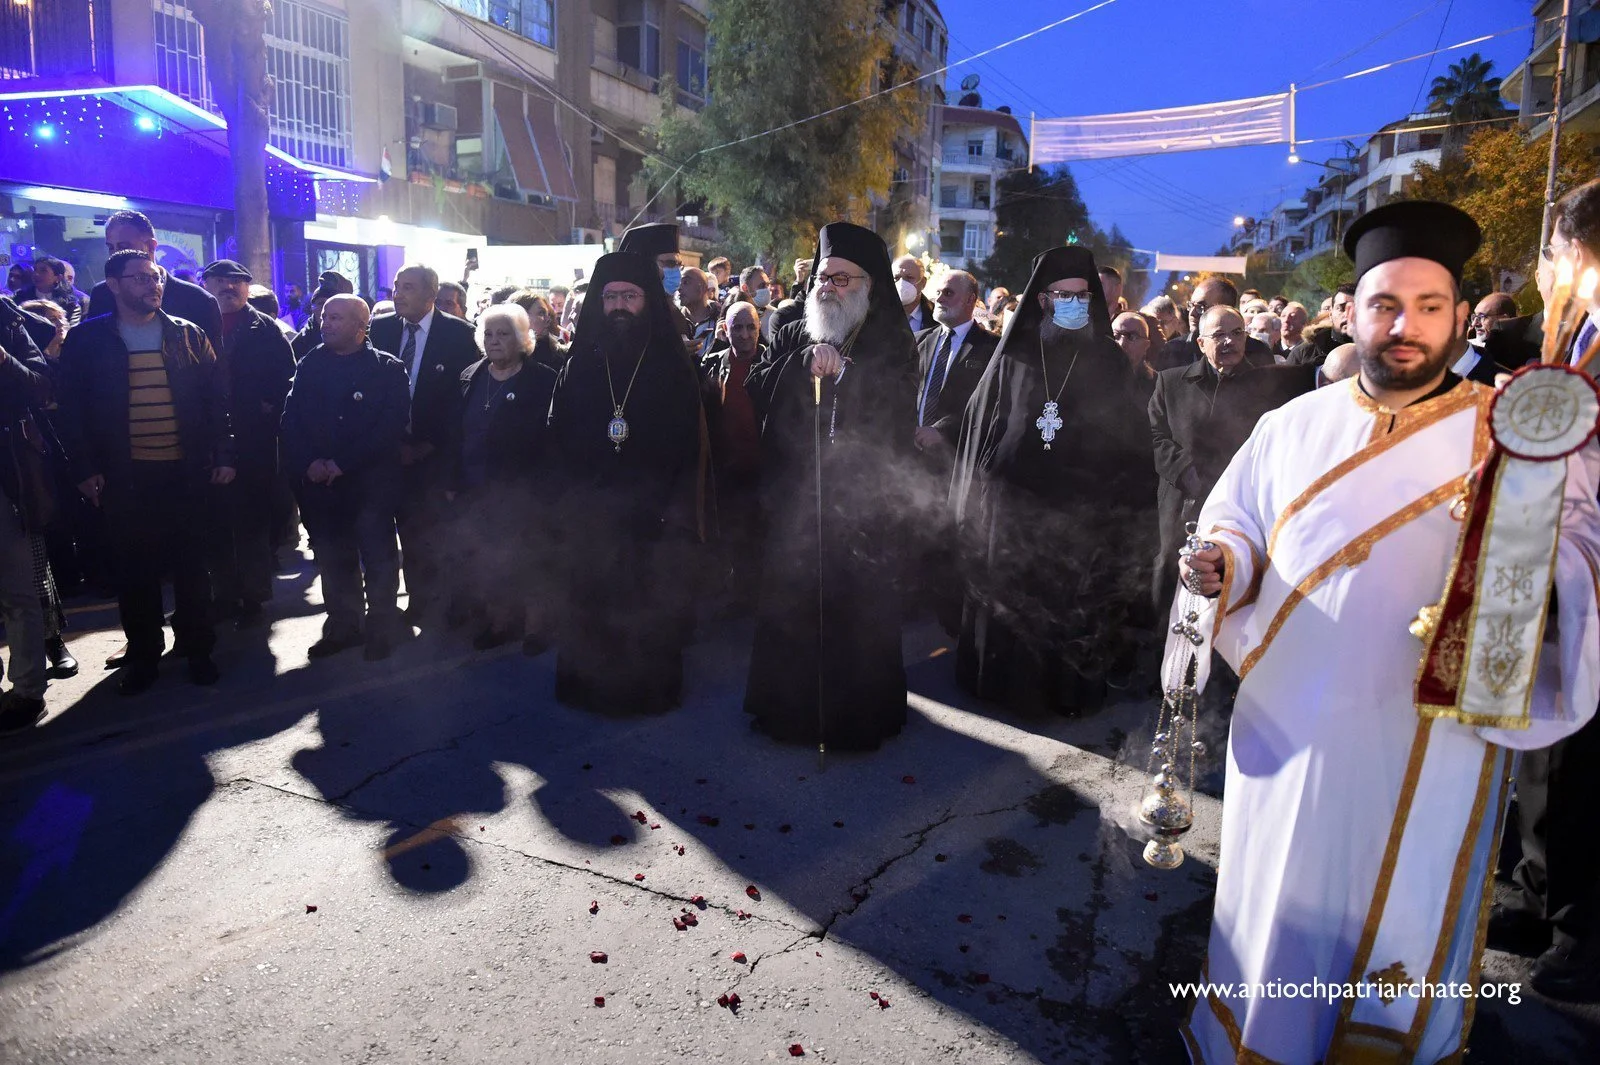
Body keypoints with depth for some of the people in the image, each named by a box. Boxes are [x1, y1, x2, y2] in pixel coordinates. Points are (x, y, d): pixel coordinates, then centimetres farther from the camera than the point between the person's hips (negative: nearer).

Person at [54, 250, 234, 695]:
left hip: (186, 471, 0)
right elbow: (70, 406, 3)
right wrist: (84, 468, -3)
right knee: (135, 567, 8)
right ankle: (142, 654, 21)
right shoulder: (87, 339, 3)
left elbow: (218, 397, 6)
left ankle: (198, 649, 20)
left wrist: (224, 455, 0)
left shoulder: (188, 336, 6)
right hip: (124, 475, 0)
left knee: (191, 564, 7)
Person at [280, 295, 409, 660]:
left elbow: (392, 425, -12)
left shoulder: (387, 368, -2)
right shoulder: (309, 365, 10)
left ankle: (380, 629, 18)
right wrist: (308, 463, -10)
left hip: (371, 483, -4)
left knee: (378, 559, 5)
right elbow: (291, 420, 7)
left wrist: (343, 463, -16)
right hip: (319, 483, 4)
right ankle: (343, 626, 26)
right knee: (333, 560, 11)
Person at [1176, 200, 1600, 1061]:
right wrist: (1223, 564, -11)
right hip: (1289, 726, 2)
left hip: (1427, 743, -2)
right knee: (1277, 915, 16)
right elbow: (1236, 524, 11)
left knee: (1400, 922, 15)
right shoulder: (1292, 427, 5)